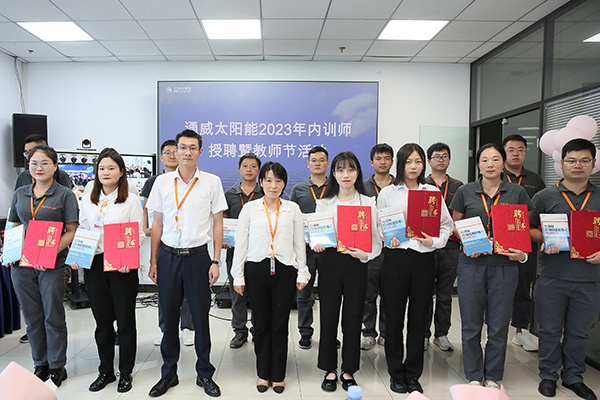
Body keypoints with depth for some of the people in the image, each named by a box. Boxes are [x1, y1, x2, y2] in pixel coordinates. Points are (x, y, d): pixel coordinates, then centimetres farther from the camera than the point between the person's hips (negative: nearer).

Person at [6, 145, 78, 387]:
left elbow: (71, 231, -6)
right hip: (21, 265, 4)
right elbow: (13, 227, 17)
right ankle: (40, 365, 29)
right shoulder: (19, 194, 11)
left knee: (53, 317, 5)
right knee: (32, 318, 13)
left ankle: (57, 368, 20)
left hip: (52, 266, -4)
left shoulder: (65, 195, -2)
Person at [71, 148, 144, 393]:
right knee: (102, 320, 13)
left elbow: (139, 234, -4)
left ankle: (125, 373, 21)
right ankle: (106, 371, 29)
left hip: (122, 267, -3)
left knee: (125, 320, 5)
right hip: (94, 265, 4)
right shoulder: (87, 200, 11)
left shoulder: (131, 200, -1)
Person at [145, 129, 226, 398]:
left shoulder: (212, 182, 0)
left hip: (198, 256, -2)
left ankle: (205, 374, 23)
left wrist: (216, 261, -4)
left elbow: (218, 223, 1)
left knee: (201, 317, 5)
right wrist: (153, 261, 6)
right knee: (169, 316, 10)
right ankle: (169, 373, 28)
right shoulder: (162, 182, 6)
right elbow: (157, 223, 10)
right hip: (168, 256, 2)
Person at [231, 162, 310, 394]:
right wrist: (238, 277, 2)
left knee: (280, 326, 6)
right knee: (261, 325, 9)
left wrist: (302, 273, 3)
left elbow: (299, 243, 7)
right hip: (256, 270, 0)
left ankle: (278, 376, 23)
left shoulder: (293, 209, 6)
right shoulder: (250, 209, 4)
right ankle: (263, 374, 27)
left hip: (284, 271, 0)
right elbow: (241, 244, 4)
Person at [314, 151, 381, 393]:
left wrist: (365, 254, -16)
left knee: (353, 318, 6)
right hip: (329, 262, 1)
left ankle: (348, 371, 24)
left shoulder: (368, 203, 5)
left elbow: (376, 240, 3)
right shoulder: (324, 203, 9)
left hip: (356, 264, 0)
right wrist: (317, 244, -10)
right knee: (328, 317, 5)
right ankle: (330, 370, 23)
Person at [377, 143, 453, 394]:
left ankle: (413, 375, 25)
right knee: (394, 318, 4)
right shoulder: (388, 193, 4)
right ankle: (396, 374, 22)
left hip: (424, 258, 2)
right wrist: (388, 240, -14)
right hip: (395, 257, -1)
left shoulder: (433, 192, 9)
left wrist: (435, 241, -8)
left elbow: (447, 224, 9)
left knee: (419, 318, 8)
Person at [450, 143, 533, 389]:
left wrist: (523, 252, -8)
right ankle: (474, 377, 26)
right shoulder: (465, 192, 3)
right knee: (471, 325, 8)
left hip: (504, 266, 0)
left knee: (499, 327, 9)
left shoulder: (517, 192, 4)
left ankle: (493, 378, 29)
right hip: (472, 264, 0)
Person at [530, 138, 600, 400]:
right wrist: (545, 240, -13)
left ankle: (573, 376, 34)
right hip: (551, 277, -1)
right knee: (550, 331, 11)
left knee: (578, 333, 15)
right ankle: (548, 375, 29)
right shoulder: (545, 197, 1)